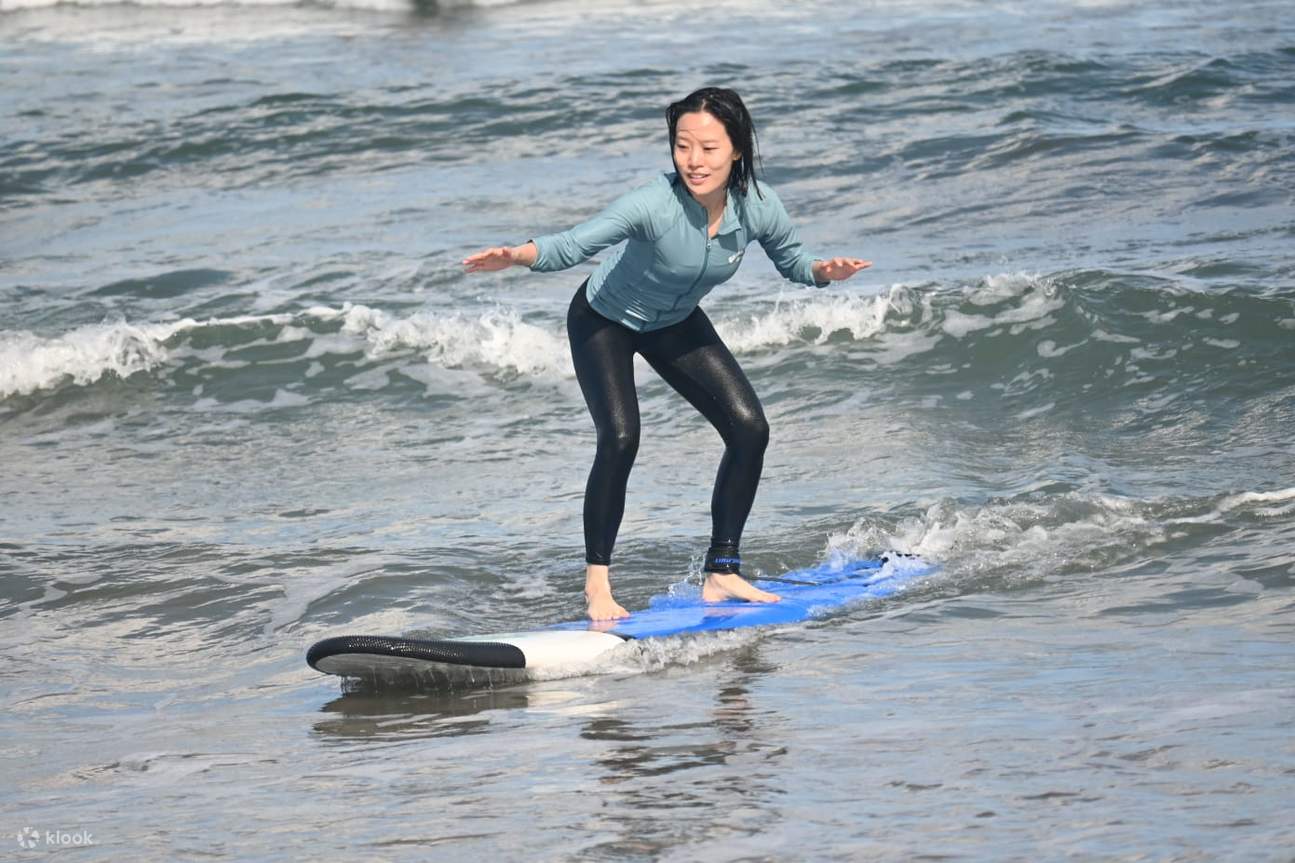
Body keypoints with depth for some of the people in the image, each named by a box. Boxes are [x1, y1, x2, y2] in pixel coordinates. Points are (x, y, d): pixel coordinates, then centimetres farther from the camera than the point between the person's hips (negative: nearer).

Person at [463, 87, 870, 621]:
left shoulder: (758, 206, -22)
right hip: (605, 320, -5)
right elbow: (571, 245, -46)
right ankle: (597, 584, -11)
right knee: (620, 438, -24)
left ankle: (721, 574, 9)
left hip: (675, 324, 5)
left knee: (749, 430, -3)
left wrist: (824, 272, -25)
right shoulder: (655, 205, -37)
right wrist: (516, 255, -65)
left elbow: (790, 261, -3)